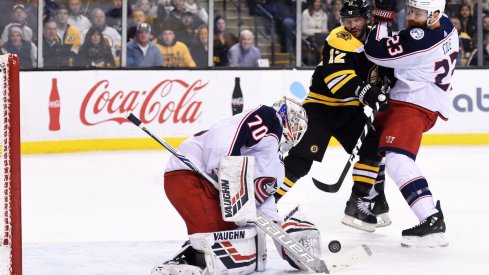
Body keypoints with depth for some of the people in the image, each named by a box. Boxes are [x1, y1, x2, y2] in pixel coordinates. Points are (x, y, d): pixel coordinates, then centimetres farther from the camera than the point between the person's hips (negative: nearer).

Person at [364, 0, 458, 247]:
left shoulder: (419, 38, -24)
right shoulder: (446, 26, 5)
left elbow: (375, 51, -20)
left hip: (413, 105, -11)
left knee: (396, 159, -25)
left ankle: (432, 221, -36)